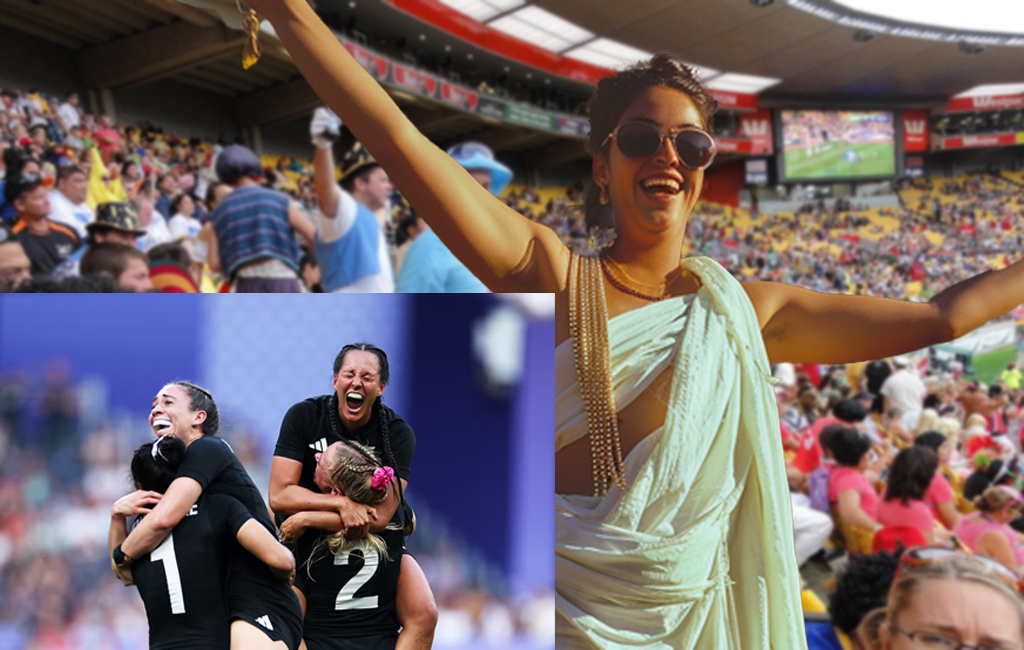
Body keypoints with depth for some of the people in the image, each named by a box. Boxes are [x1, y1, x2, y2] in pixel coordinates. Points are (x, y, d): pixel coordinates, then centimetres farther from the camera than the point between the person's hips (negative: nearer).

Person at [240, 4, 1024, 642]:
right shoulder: (547, 273, -4)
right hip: (561, 610, -3)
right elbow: (396, 137, -12)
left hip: (692, 614, 3)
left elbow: (938, 318, 12)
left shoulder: (749, 310, 5)